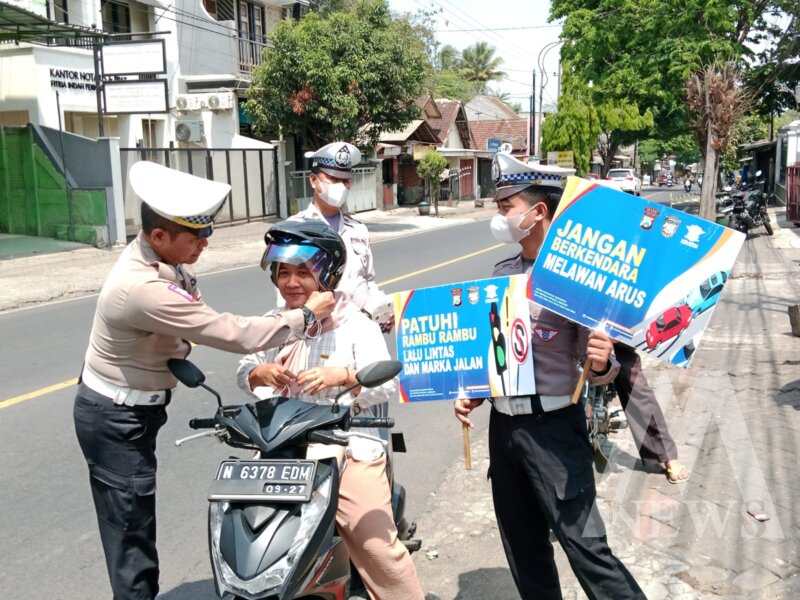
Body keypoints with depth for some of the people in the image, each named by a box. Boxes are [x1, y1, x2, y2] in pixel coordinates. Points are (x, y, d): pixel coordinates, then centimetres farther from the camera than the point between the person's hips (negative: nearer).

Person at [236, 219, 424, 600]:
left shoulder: (355, 324, -1)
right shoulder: (273, 323, 15)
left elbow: (387, 386, -8)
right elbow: (243, 372, 12)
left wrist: (342, 376, -26)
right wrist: (260, 373, -12)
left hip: (348, 447, -4)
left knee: (378, 546, -12)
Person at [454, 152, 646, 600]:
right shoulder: (502, 272, 8)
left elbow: (597, 368, -11)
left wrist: (603, 364, -33)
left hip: (554, 427, -7)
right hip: (503, 425, 7)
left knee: (584, 542, -8)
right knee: (523, 547, 17)